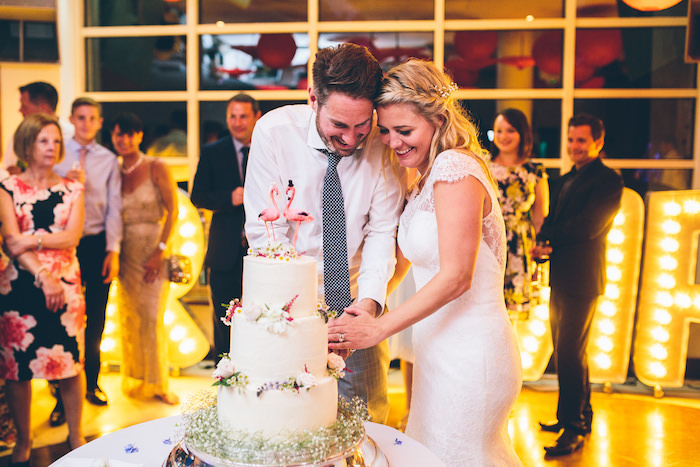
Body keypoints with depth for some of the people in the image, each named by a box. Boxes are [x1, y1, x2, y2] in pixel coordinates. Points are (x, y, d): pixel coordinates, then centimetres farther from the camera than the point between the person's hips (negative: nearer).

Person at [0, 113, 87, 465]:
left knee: (71, 361, 2)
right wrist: (42, 275, -14)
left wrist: (32, 240, -12)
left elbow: (72, 237, -1)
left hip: (65, 283, 1)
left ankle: (76, 436, 17)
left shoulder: (72, 189, 11)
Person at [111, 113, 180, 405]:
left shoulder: (156, 168, -3)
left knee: (152, 318, -5)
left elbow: (172, 211, -7)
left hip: (154, 252, -3)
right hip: (126, 253, 4)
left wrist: (160, 251, -13)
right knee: (129, 318, 7)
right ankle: (134, 380, 22)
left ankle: (157, 383, 9)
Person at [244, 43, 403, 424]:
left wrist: (369, 299, -24)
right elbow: (265, 233, -15)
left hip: (358, 298, 2)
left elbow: (382, 231, -7)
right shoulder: (274, 132, -17)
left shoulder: (381, 142, -13)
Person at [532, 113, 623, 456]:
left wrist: (548, 237, -10)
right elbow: (551, 221, 13)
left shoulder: (608, 180, -9)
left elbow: (590, 226, -19)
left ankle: (573, 429, 3)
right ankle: (580, 417, 29)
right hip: (560, 279, 9)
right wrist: (543, 245, -8)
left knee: (570, 355, -7)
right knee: (568, 352, 16)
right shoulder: (564, 181, 18)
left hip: (581, 280, -9)